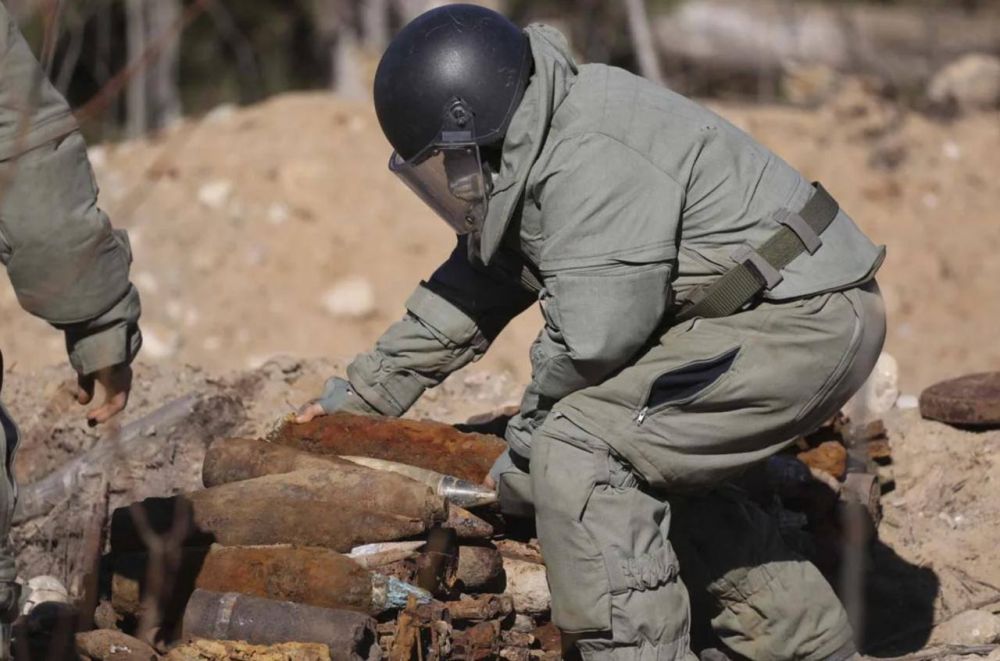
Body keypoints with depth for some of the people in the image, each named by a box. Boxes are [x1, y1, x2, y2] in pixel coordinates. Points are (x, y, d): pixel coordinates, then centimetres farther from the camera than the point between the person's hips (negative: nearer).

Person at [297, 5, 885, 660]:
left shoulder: (588, 162, -21)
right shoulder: (534, 153, 13)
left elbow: (592, 336, -21)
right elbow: (476, 287, 24)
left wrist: (531, 431, -3)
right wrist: (366, 389, 26)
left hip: (799, 323, -11)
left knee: (578, 450, -14)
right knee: (659, 460, 25)